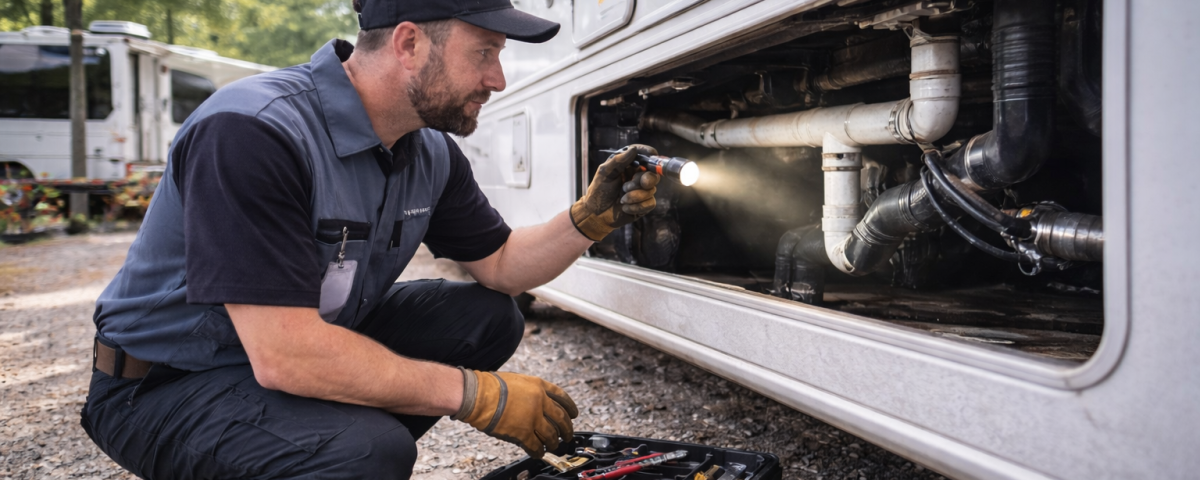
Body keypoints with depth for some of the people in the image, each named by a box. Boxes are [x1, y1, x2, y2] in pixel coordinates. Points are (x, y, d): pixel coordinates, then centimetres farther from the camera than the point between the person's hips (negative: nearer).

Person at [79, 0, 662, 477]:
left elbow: (501, 267, 8)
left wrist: (590, 219, -11)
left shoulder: (431, 154, -3)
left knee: (488, 316, 0)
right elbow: (284, 355, -34)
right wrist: (479, 395, -27)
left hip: (310, 343, 8)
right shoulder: (252, 133, -29)